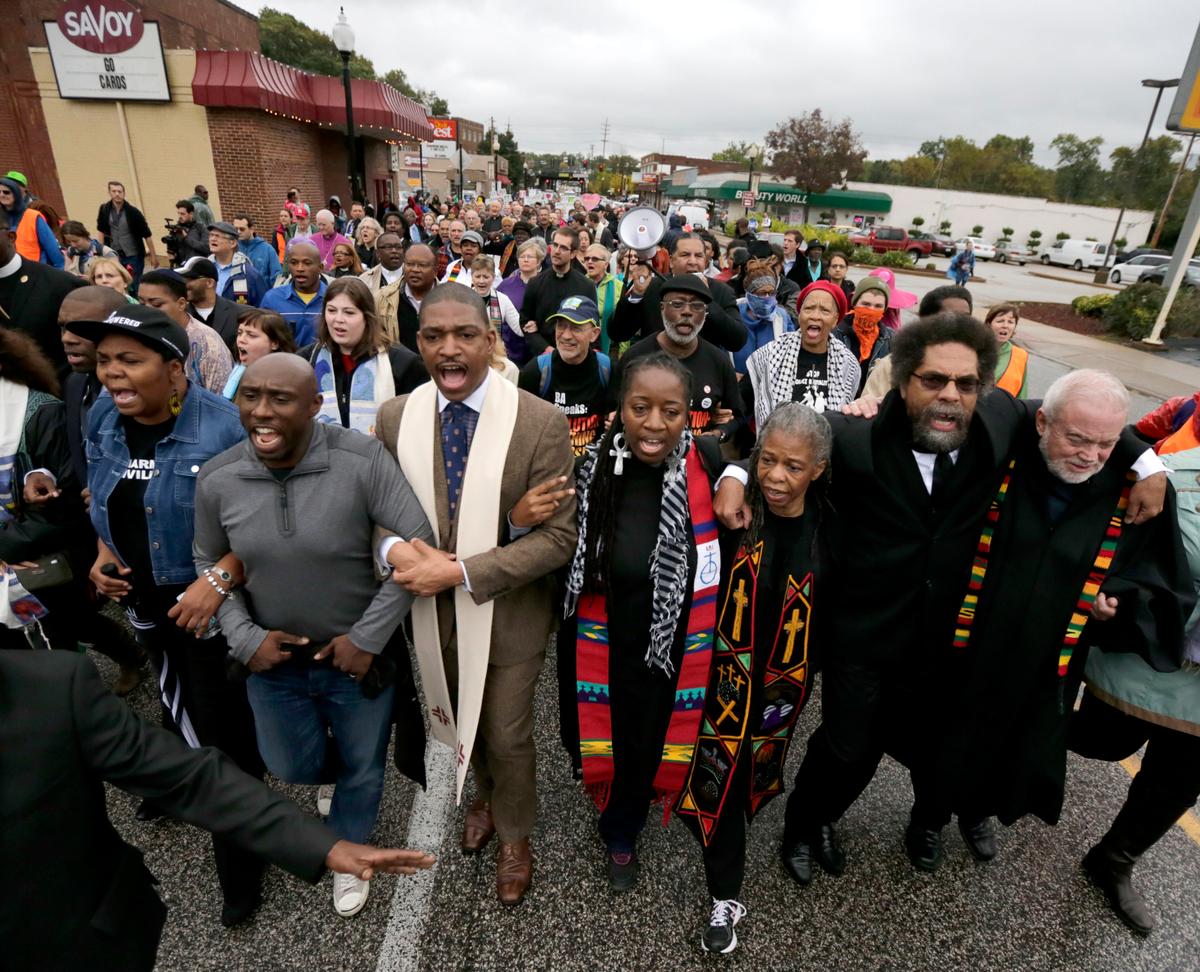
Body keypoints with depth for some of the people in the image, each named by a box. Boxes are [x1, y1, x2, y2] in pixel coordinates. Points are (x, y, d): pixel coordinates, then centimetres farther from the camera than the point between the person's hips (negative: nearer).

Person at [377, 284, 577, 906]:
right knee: (463, 720, 27)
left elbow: (558, 538, -20)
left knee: (507, 734, 16)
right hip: (431, 608, 4)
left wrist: (461, 571, -26)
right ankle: (485, 794, 61)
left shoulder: (540, 422, -20)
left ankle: (514, 835, 49)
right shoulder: (395, 417, -8)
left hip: (508, 611, -3)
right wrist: (396, 550, -24)